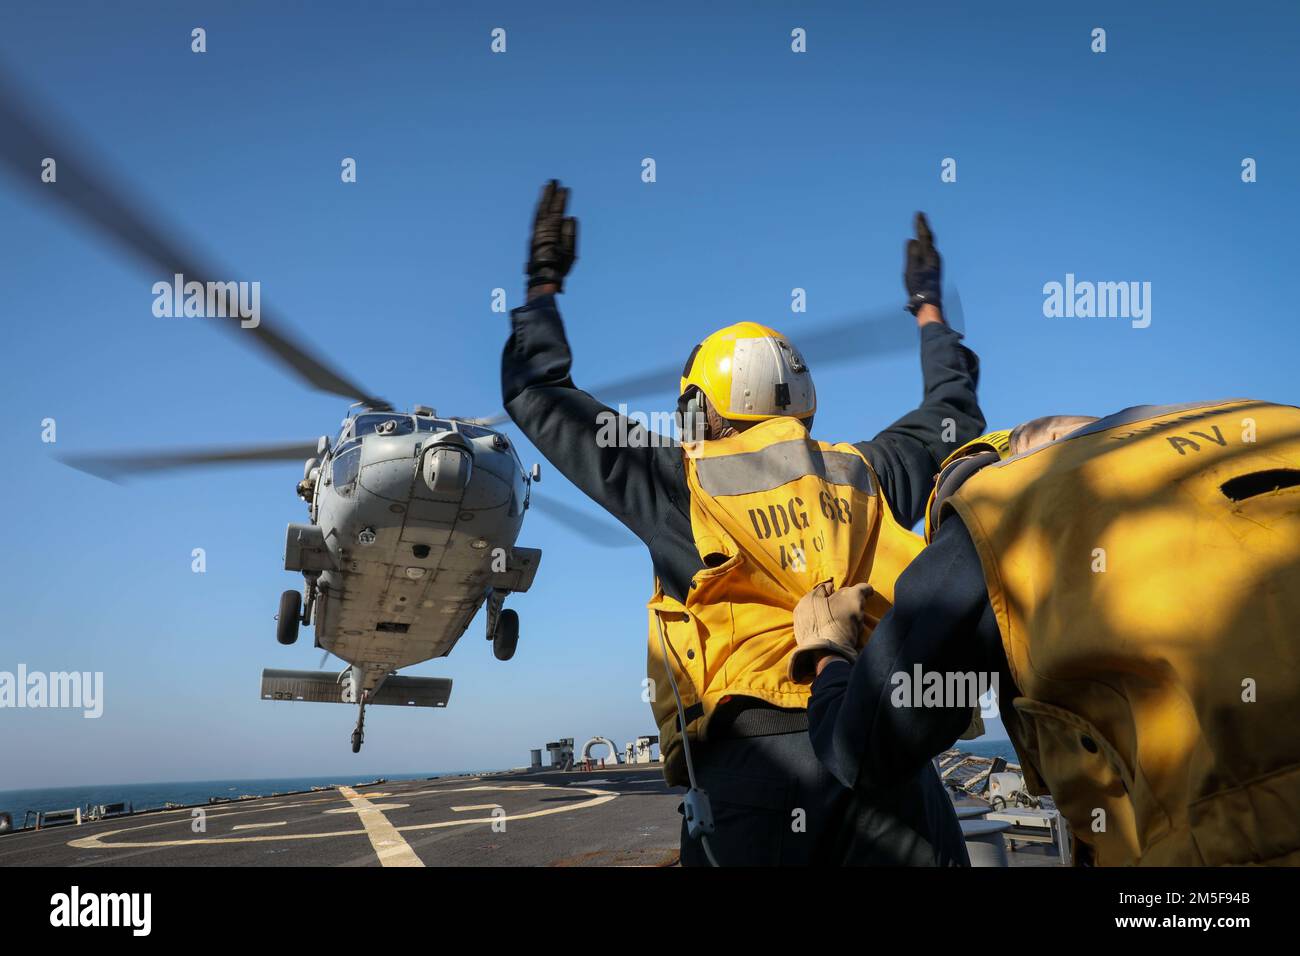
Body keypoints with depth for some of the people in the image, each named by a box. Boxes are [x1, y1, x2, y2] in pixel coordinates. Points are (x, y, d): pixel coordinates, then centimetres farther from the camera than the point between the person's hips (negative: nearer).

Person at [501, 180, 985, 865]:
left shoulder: (681, 483, 7)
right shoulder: (862, 474, 15)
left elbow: (535, 396, 16)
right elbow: (951, 417, 36)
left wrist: (544, 282, 29)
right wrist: (928, 307, 49)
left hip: (753, 754, -2)